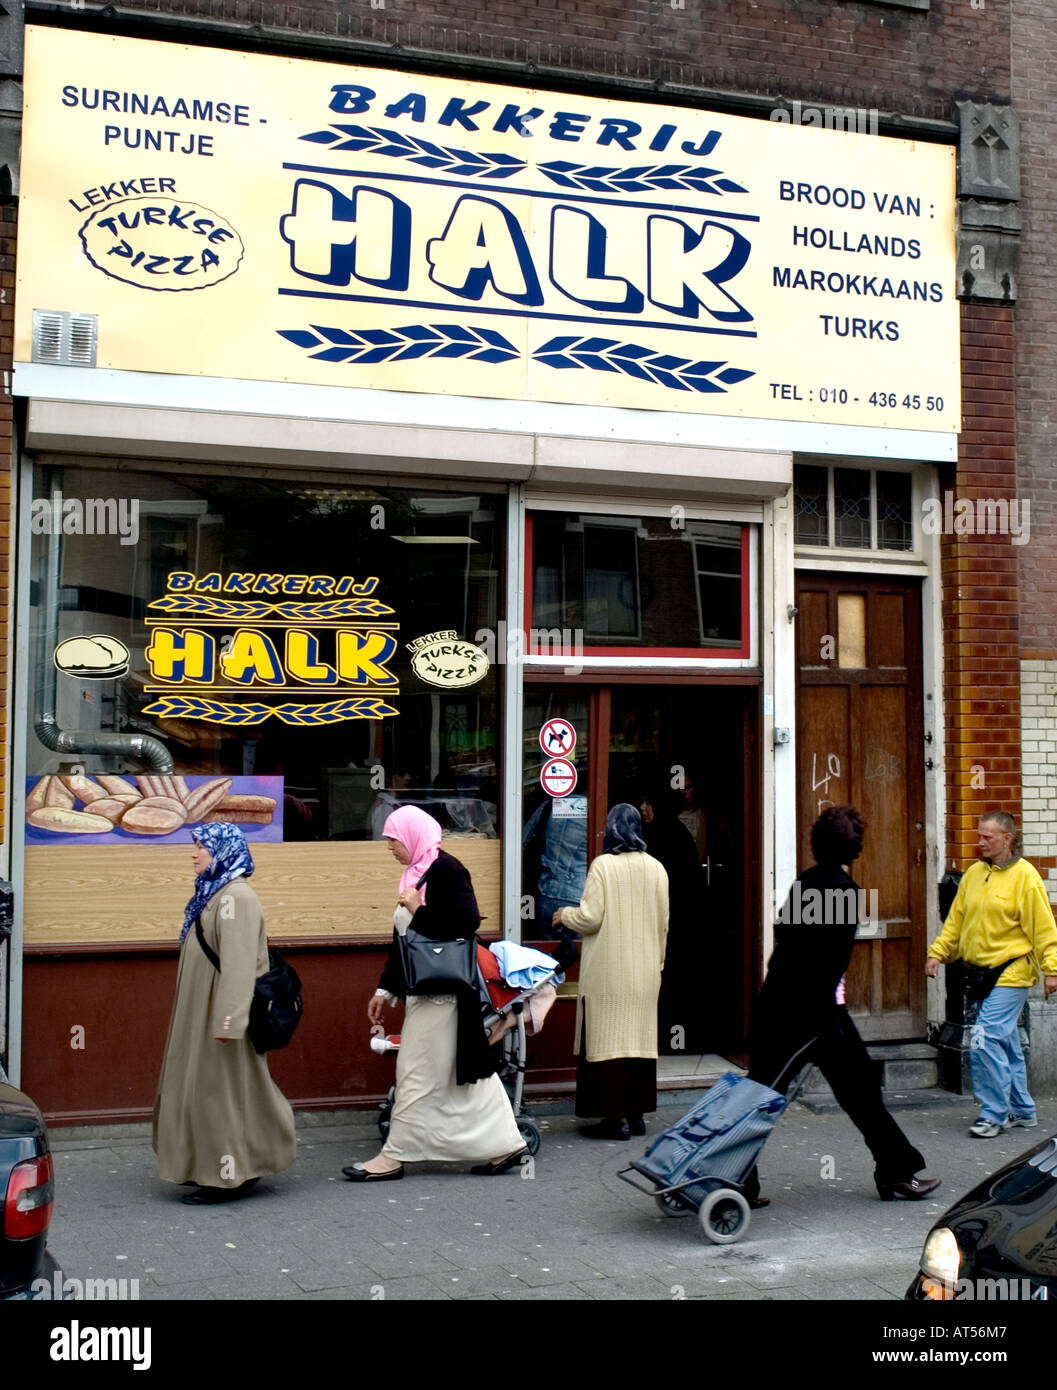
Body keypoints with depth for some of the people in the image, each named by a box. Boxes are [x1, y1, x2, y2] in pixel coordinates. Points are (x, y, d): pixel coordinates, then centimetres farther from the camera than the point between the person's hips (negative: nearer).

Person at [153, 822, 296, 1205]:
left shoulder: (235, 897, -19)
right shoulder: (215, 892, 13)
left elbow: (238, 964, -24)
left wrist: (227, 1020, -26)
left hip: (221, 1011, -10)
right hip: (204, 1011, 10)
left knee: (222, 1087, -2)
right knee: (210, 1087, 15)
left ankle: (231, 1178, 7)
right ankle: (238, 1170, 25)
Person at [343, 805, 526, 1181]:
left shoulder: (445, 869, -13)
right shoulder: (416, 873, 14)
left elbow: (468, 921, -23)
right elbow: (403, 939, 18)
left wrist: (420, 910, -18)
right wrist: (386, 989, 17)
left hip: (442, 991, -9)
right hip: (427, 991, 9)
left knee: (419, 1073, -1)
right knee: (465, 1072, 11)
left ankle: (395, 1156, 7)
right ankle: (504, 1144, 17)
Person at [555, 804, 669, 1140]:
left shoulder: (603, 865, -10)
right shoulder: (656, 868, 5)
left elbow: (590, 917, -12)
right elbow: (663, 923, 11)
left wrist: (564, 915, 8)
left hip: (608, 971, -5)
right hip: (645, 972, 5)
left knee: (608, 1037, 0)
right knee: (640, 1037, 10)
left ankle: (615, 1116, 0)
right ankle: (637, 1114, 16)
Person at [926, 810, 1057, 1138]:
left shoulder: (1024, 876, -10)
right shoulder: (973, 874, 9)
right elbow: (956, 920, 14)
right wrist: (937, 952, 6)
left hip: (1011, 973, -7)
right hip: (980, 973, 7)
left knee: (985, 1040, -14)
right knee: (1005, 1043, 15)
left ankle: (994, 1114, -3)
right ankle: (1021, 1111, 27)